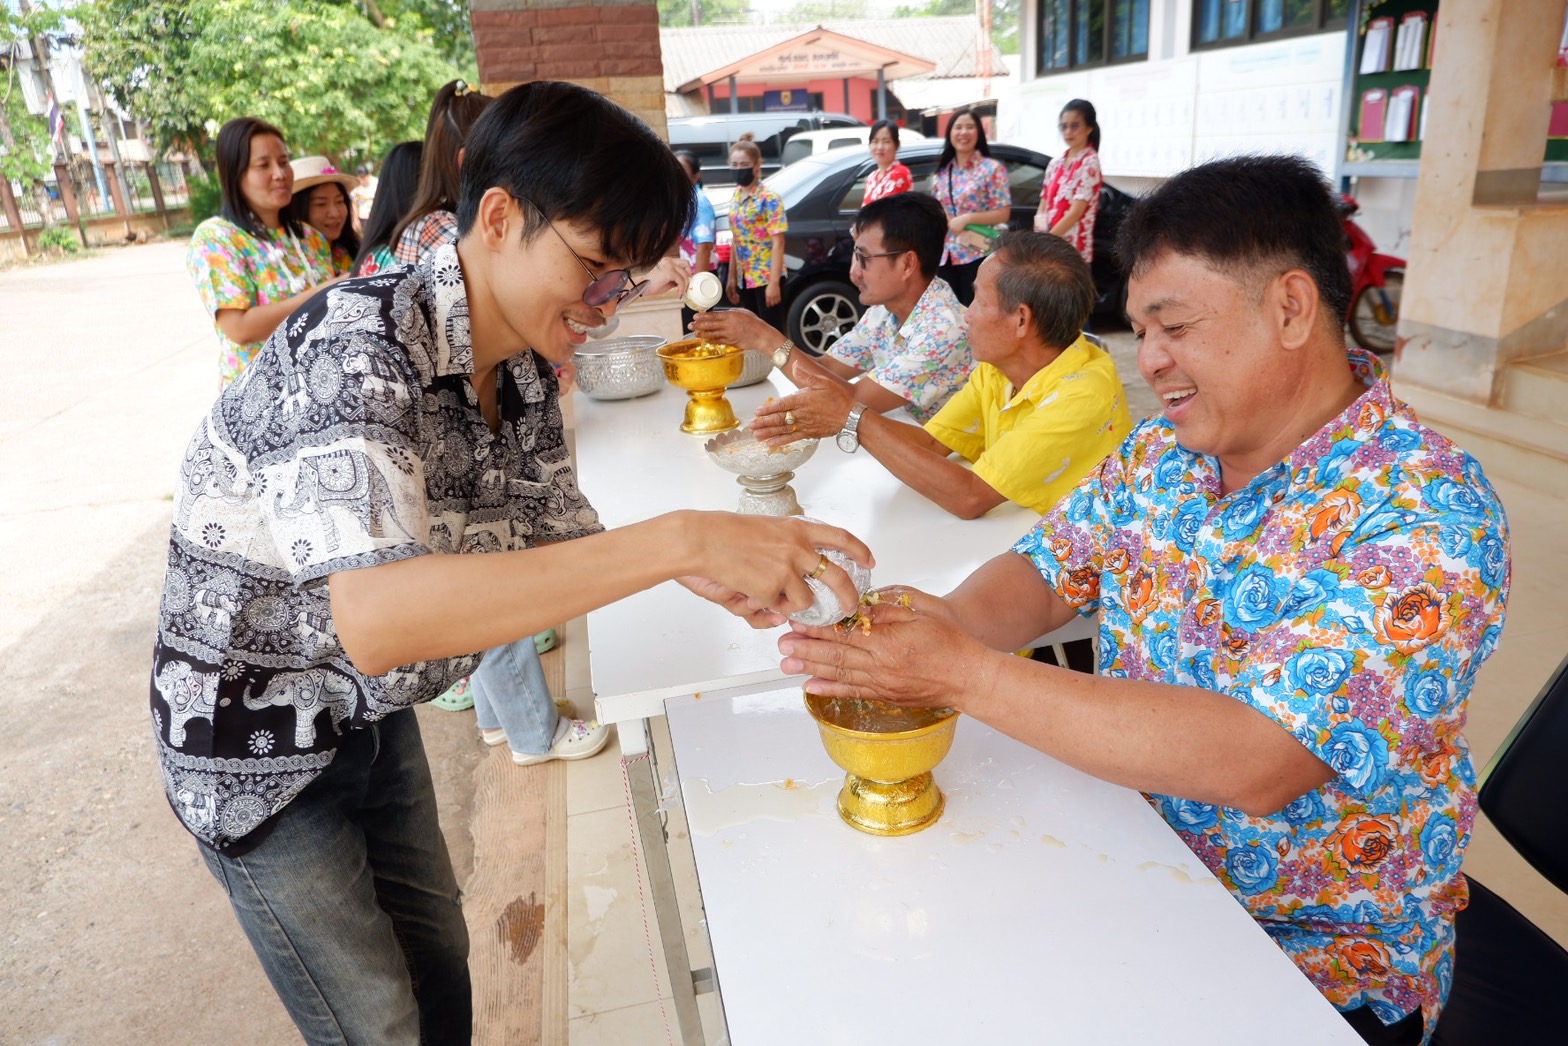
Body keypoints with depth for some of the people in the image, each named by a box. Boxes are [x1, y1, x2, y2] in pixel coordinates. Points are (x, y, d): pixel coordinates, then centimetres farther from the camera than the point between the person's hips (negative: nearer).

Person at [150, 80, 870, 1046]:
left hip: (372, 711, 7)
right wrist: (677, 538, -48)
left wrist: (695, 564, -18)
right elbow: (376, 618, -46)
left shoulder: (524, 369, -7)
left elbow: (562, 536, 2)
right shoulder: (357, 346, -31)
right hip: (256, 740, -6)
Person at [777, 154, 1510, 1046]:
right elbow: (1044, 572, 2)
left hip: (1316, 958, -5)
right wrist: (938, 629, -21)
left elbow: (1256, 762, -33)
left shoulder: (1427, 514, -24)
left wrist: (967, 674, -34)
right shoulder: (1166, 451, -2)